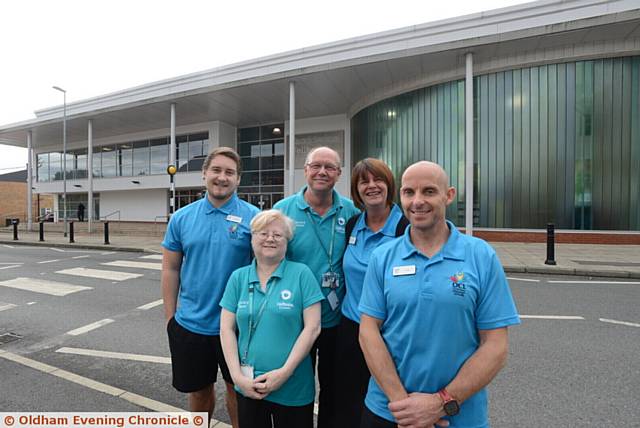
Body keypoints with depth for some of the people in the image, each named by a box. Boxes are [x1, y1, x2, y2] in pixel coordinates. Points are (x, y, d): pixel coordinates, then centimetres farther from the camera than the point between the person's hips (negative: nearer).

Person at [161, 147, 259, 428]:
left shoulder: (253, 217, -10)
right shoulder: (181, 218, -1)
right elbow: (170, 269, 4)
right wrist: (170, 316, 4)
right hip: (190, 323, 3)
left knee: (237, 388, 18)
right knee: (198, 390, 22)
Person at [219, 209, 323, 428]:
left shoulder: (301, 274, -9)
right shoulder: (238, 277, 1)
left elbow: (312, 327, -11)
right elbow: (226, 329, 1)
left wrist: (285, 372, -14)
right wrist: (237, 375, -7)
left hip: (293, 388, -2)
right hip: (248, 387, 3)